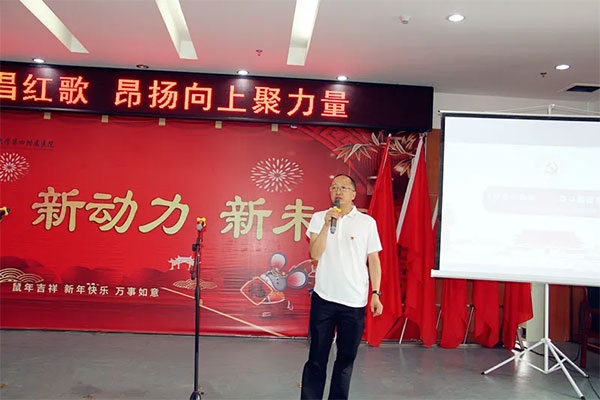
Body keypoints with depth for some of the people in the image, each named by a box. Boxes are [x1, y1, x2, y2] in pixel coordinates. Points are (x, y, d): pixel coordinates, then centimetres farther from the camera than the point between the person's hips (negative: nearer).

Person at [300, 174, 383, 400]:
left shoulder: (367, 222, 3)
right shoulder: (319, 218, 4)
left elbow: (373, 260, 5)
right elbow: (315, 254, -5)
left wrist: (375, 294, 0)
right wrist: (327, 224, -14)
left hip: (355, 301, 0)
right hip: (323, 298, 0)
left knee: (347, 356, 10)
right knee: (317, 357, 5)